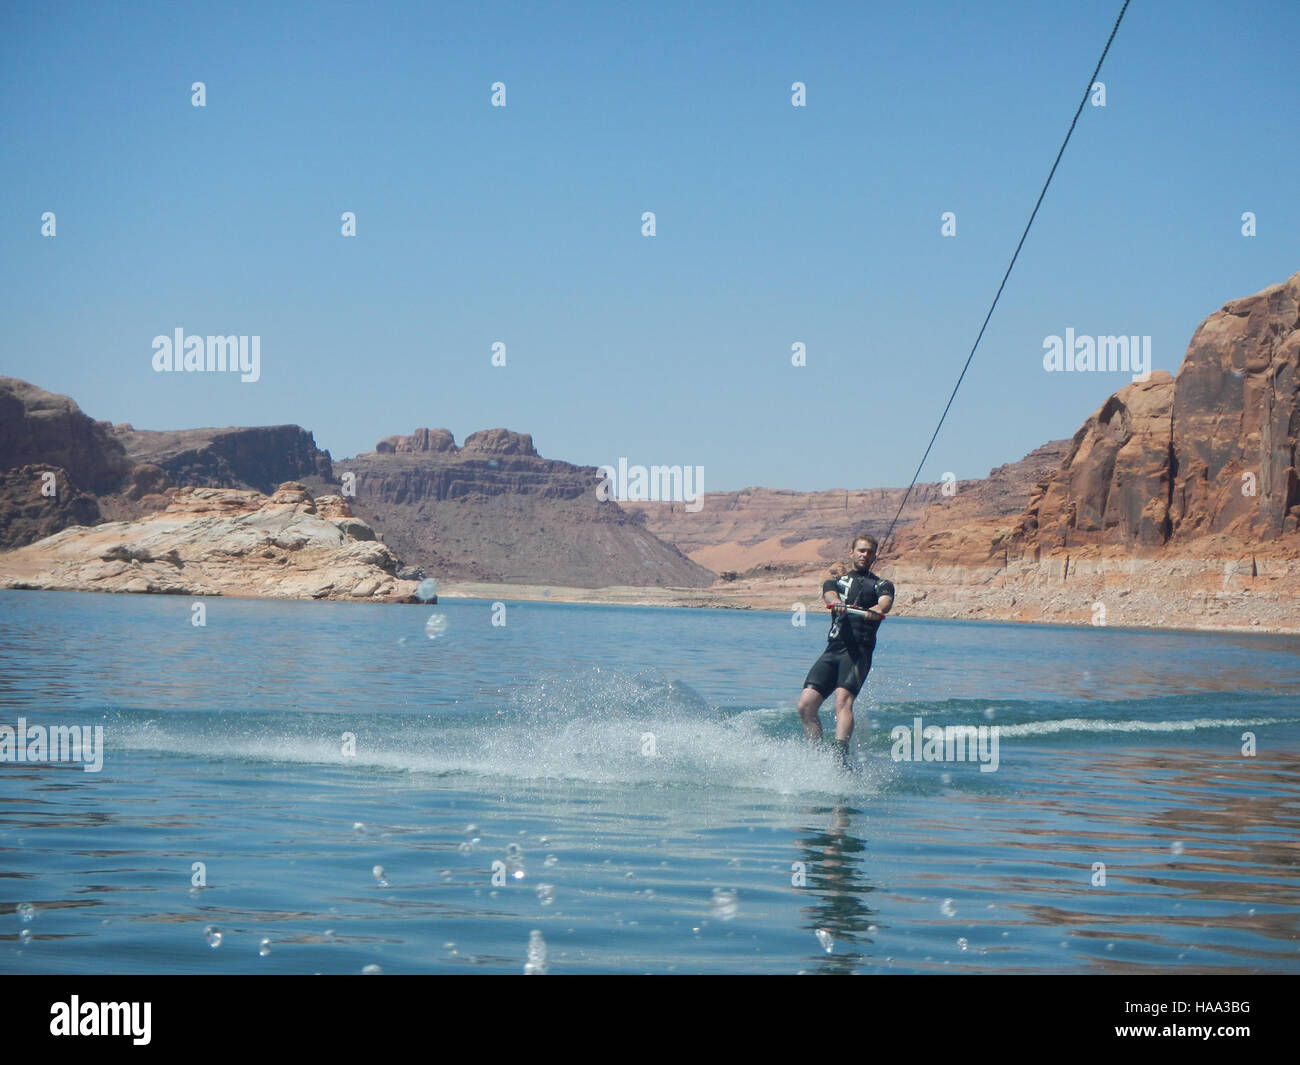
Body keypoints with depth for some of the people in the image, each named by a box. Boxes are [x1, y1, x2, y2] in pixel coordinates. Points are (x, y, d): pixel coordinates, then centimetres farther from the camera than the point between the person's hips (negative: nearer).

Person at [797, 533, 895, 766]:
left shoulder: (881, 585, 17)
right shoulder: (836, 581, 23)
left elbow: (886, 602, -6)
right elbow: (829, 594, -1)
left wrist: (876, 611, -32)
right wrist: (836, 604, -27)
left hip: (859, 651, -4)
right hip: (833, 649, 4)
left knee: (843, 699, -26)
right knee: (806, 704, -11)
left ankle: (840, 754, -40)